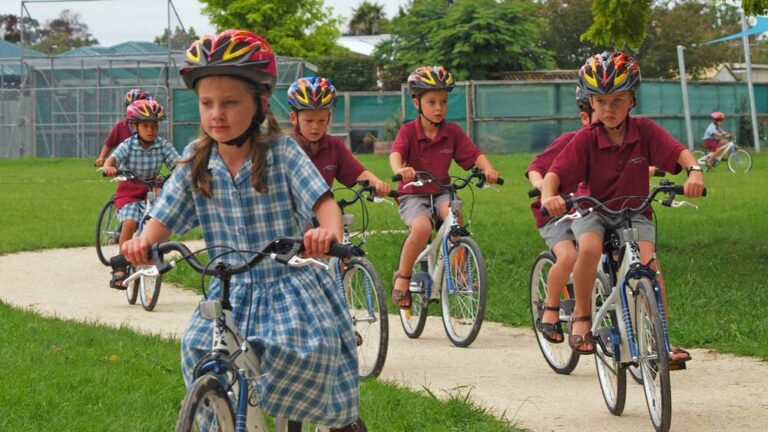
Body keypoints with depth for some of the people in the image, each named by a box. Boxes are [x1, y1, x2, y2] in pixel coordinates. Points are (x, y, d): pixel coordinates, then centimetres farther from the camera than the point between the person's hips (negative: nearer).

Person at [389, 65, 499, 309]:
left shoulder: (452, 132, 2)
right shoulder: (409, 131, -8)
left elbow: (474, 154, -7)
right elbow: (396, 153, -26)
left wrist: (488, 169, -29)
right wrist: (400, 169, -49)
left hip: (440, 193, 3)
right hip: (412, 195, -3)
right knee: (422, 227, -32)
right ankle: (402, 278, -11)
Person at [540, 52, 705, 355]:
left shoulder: (644, 131, -8)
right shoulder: (586, 139, -12)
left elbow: (678, 151, -20)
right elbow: (555, 172, -21)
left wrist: (694, 171, -42)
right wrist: (548, 196, -43)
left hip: (634, 214, 1)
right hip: (592, 212, -1)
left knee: (648, 261, -25)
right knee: (590, 248, -34)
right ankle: (581, 315, -12)